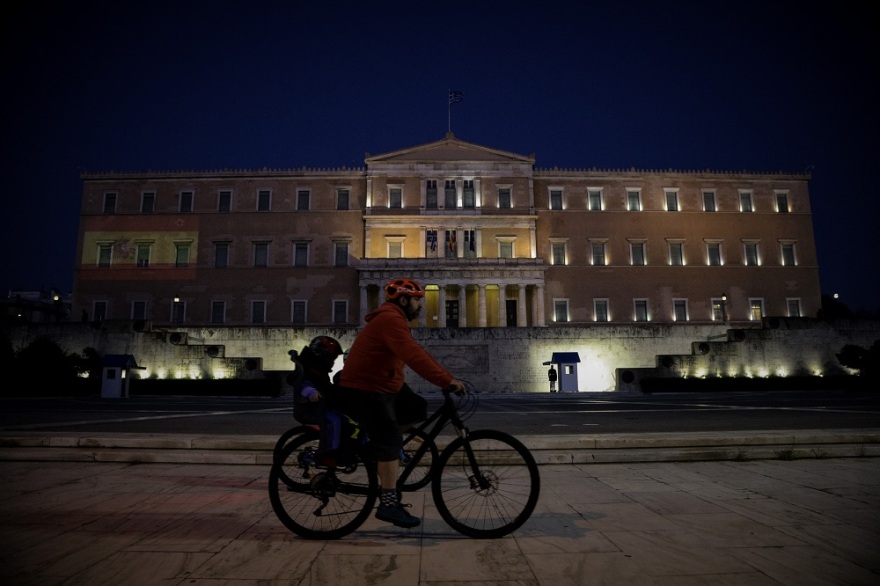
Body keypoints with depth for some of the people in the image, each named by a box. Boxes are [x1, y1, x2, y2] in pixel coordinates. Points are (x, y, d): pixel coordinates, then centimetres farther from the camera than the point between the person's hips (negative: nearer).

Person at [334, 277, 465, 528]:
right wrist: (447, 381, -32)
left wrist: (448, 378, 5)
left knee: (419, 408, 8)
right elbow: (414, 357, -32)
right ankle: (388, 504, -7)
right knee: (391, 441, -11)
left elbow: (419, 353, 11)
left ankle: (380, 444, 17)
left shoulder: (396, 319, 14)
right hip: (363, 390, -10)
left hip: (384, 385, 10)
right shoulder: (390, 319, -21)